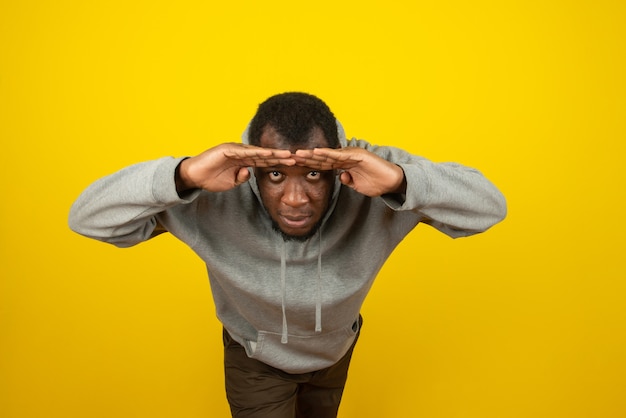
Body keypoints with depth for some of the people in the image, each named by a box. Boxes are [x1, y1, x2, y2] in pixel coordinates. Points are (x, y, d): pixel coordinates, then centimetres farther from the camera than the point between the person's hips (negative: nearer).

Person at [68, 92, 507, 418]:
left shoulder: (369, 177, -35)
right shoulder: (216, 196, -37)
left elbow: (489, 207, -36)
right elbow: (88, 218, -36)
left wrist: (400, 179, -57)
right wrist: (182, 176, -56)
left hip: (335, 348, 3)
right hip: (255, 356, -2)